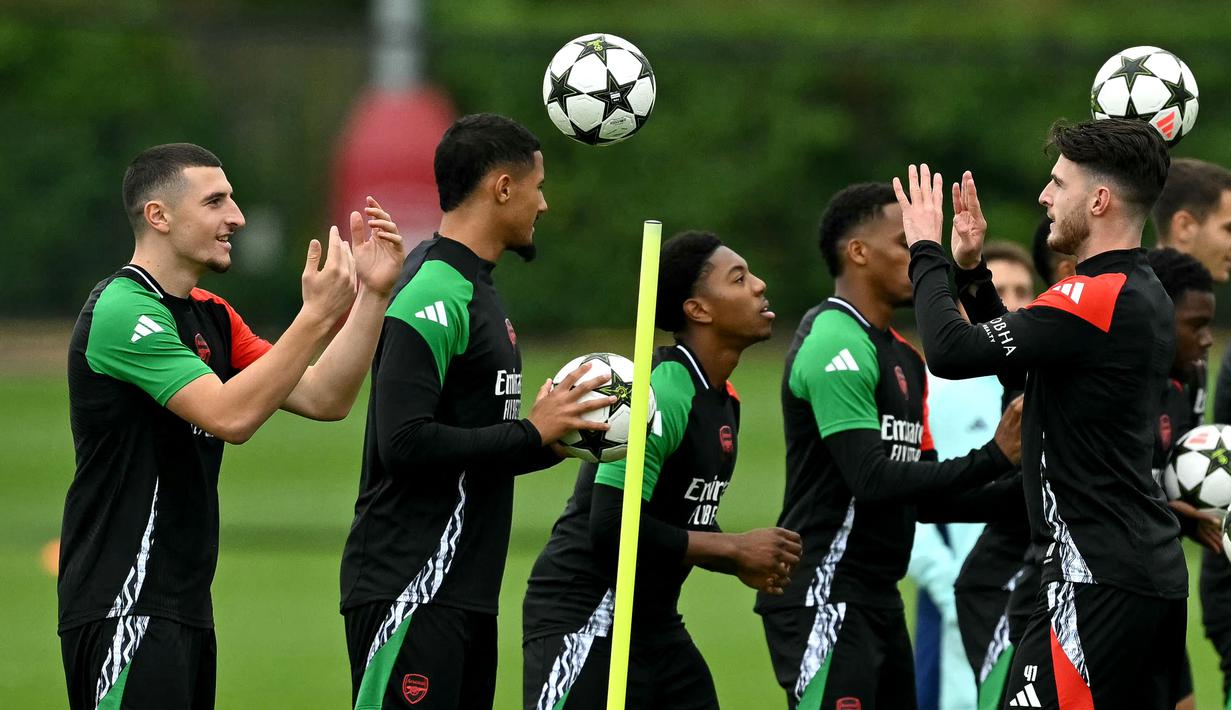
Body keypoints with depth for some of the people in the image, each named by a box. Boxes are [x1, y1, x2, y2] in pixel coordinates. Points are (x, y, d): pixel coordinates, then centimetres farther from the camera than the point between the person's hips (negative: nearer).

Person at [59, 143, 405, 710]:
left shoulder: (211, 317, 16)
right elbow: (230, 415, -24)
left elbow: (323, 400, 10)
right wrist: (317, 316, -24)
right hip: (123, 604, -10)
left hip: (183, 601, 10)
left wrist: (372, 293, 2)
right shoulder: (124, 311, -14)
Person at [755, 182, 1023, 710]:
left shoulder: (903, 358, 17)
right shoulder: (835, 344, -13)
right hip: (826, 597, -10)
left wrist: (1020, 493, 4)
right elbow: (874, 482, -22)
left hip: (879, 600, 10)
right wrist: (992, 458, -22)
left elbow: (924, 498, 18)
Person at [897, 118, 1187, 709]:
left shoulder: (1098, 298, -17)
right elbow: (1016, 366, 26)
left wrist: (926, 250, -5)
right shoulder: (1146, 297, 15)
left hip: (1100, 581, -10)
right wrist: (971, 269, 20)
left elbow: (951, 351, -20)